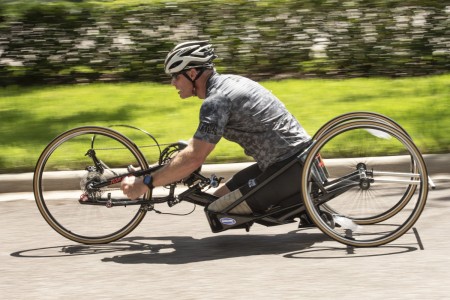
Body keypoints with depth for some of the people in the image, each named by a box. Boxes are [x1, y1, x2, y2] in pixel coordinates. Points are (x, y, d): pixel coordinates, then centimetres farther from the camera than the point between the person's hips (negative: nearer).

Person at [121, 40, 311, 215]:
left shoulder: (216, 101, -18)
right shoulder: (227, 82, 12)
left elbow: (194, 158, -23)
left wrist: (144, 184, -17)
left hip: (289, 168, -9)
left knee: (217, 212, -10)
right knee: (220, 198, 13)